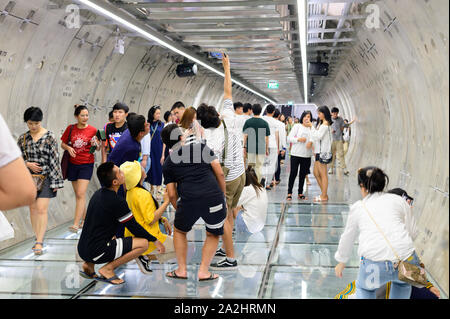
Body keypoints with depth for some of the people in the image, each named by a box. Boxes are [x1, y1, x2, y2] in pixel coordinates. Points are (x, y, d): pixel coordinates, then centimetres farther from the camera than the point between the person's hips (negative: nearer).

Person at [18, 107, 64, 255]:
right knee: (33, 208, 9)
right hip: (29, 177, 4)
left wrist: (56, 180, -6)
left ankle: (39, 242, -10)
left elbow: (55, 158, -4)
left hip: (46, 177, -4)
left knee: (41, 209, -11)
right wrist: (28, 164, -10)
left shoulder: (50, 136, -5)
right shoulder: (23, 138, 4)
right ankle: (38, 238, 20)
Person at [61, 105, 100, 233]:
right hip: (73, 164, 4)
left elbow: (98, 148, 3)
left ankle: (76, 224, -14)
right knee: (78, 194, 10)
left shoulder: (93, 130, -4)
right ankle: (84, 219, 25)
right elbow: (63, 144, 10)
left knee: (81, 194, -12)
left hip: (86, 164, -3)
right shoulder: (70, 128, 2)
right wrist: (68, 148, -12)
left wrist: (96, 145, -20)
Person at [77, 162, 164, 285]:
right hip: (96, 252, -9)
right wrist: (155, 240, 7)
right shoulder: (117, 202, -17)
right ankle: (108, 269, -6)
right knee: (143, 243, -9)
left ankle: (88, 265, 18)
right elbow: (134, 228, -8)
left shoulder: (98, 194, 9)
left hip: (82, 249, 9)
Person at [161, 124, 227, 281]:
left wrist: (179, 211, 29)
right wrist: (223, 196, 20)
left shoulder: (168, 163, 15)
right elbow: (220, 173, 9)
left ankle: (182, 270, 25)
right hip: (214, 196, 0)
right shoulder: (202, 147, 15)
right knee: (213, 235, 22)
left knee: (179, 231, 27)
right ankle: (203, 271, 15)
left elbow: (172, 194, 13)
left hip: (188, 199, 0)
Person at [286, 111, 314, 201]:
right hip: (296, 154, -3)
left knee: (303, 174, 9)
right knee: (293, 173, -3)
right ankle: (289, 193, 3)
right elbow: (289, 138, -1)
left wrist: (311, 142, -12)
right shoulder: (297, 126, 4)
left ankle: (300, 193, 17)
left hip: (307, 155, 3)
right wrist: (298, 139, -15)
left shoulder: (311, 128, 12)